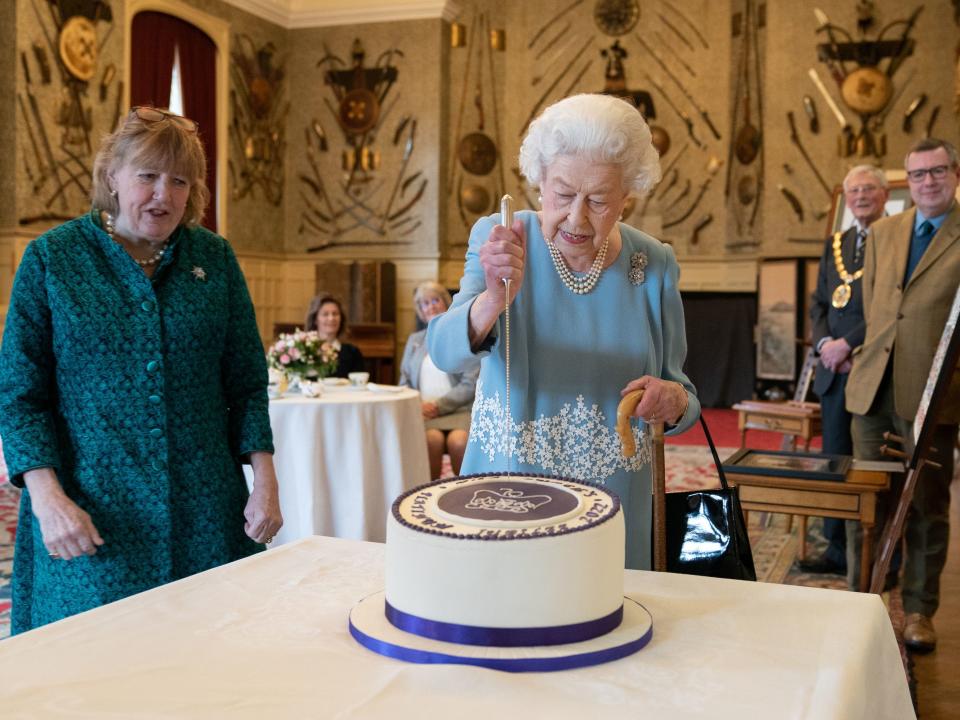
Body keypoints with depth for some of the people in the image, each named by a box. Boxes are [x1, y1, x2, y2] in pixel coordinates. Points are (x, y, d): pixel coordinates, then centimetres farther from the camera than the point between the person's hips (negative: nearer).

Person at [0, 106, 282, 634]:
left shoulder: (214, 258, 6)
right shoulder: (51, 258, 0)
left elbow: (247, 382, 7)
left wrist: (265, 480, -2)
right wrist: (47, 496, -13)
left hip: (206, 511, 2)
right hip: (94, 515, -2)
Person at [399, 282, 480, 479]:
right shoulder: (414, 340, 23)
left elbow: (470, 385, -1)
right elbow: (404, 382, 19)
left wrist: (439, 406, -12)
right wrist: (416, 406, -2)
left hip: (458, 411, -2)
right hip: (423, 411, 2)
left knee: (458, 440, -35)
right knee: (433, 438, -32)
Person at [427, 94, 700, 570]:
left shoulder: (654, 265, -4)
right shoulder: (498, 240, -9)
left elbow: (684, 396, 4)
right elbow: (445, 352, -23)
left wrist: (674, 401, -19)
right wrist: (494, 300, -42)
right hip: (503, 500, -1)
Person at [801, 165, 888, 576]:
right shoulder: (834, 244, 17)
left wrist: (848, 343, -15)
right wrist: (823, 342, -2)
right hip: (835, 370, 7)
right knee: (834, 460, 10)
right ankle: (838, 550, 21)